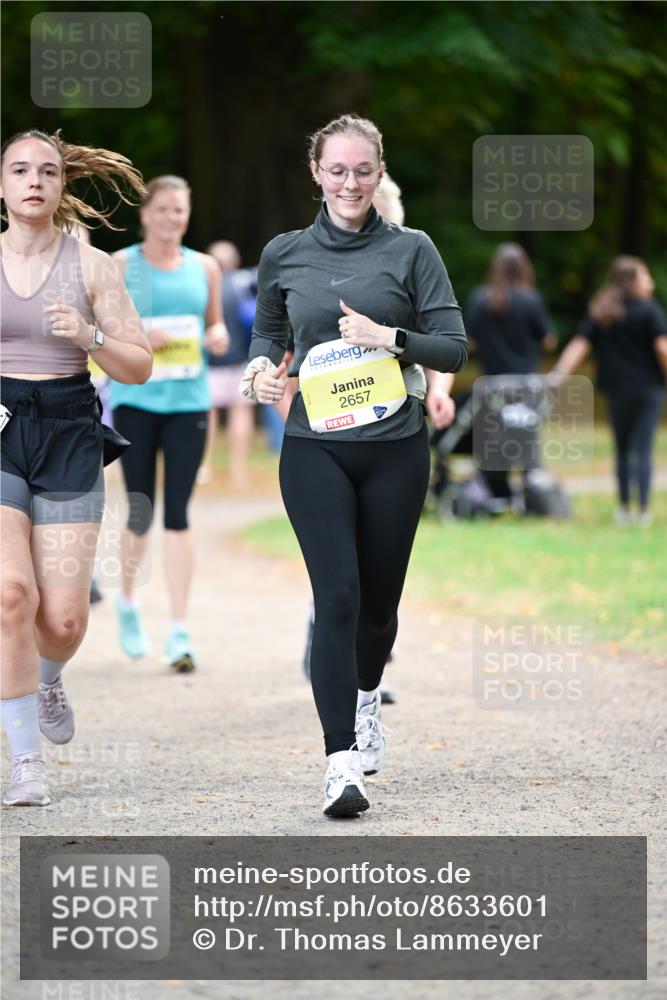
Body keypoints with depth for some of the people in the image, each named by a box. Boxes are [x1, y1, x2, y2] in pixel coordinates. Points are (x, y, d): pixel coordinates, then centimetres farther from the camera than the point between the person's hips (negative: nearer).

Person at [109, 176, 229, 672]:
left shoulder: (204, 268, 10)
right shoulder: (119, 266, 2)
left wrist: (218, 336, -2)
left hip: (188, 400, 2)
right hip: (135, 399, -2)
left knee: (178, 513, -5)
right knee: (141, 512, 0)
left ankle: (180, 630, -5)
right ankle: (128, 601, 29)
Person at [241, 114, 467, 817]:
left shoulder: (411, 250, 2)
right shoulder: (284, 255, 6)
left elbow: (452, 348, 0)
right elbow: (266, 330, 21)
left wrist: (389, 338, -15)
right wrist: (261, 367, 0)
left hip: (395, 449, 1)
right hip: (315, 449, -1)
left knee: (379, 598, 11)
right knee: (337, 596, -13)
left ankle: (365, 696, 45)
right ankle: (341, 763, -15)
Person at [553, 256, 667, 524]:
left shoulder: (598, 313, 5)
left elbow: (579, 346, -4)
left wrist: (559, 374, -8)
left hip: (616, 391, 3)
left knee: (622, 451, 14)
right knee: (643, 450, -3)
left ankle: (624, 509, 15)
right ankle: (644, 510, -6)